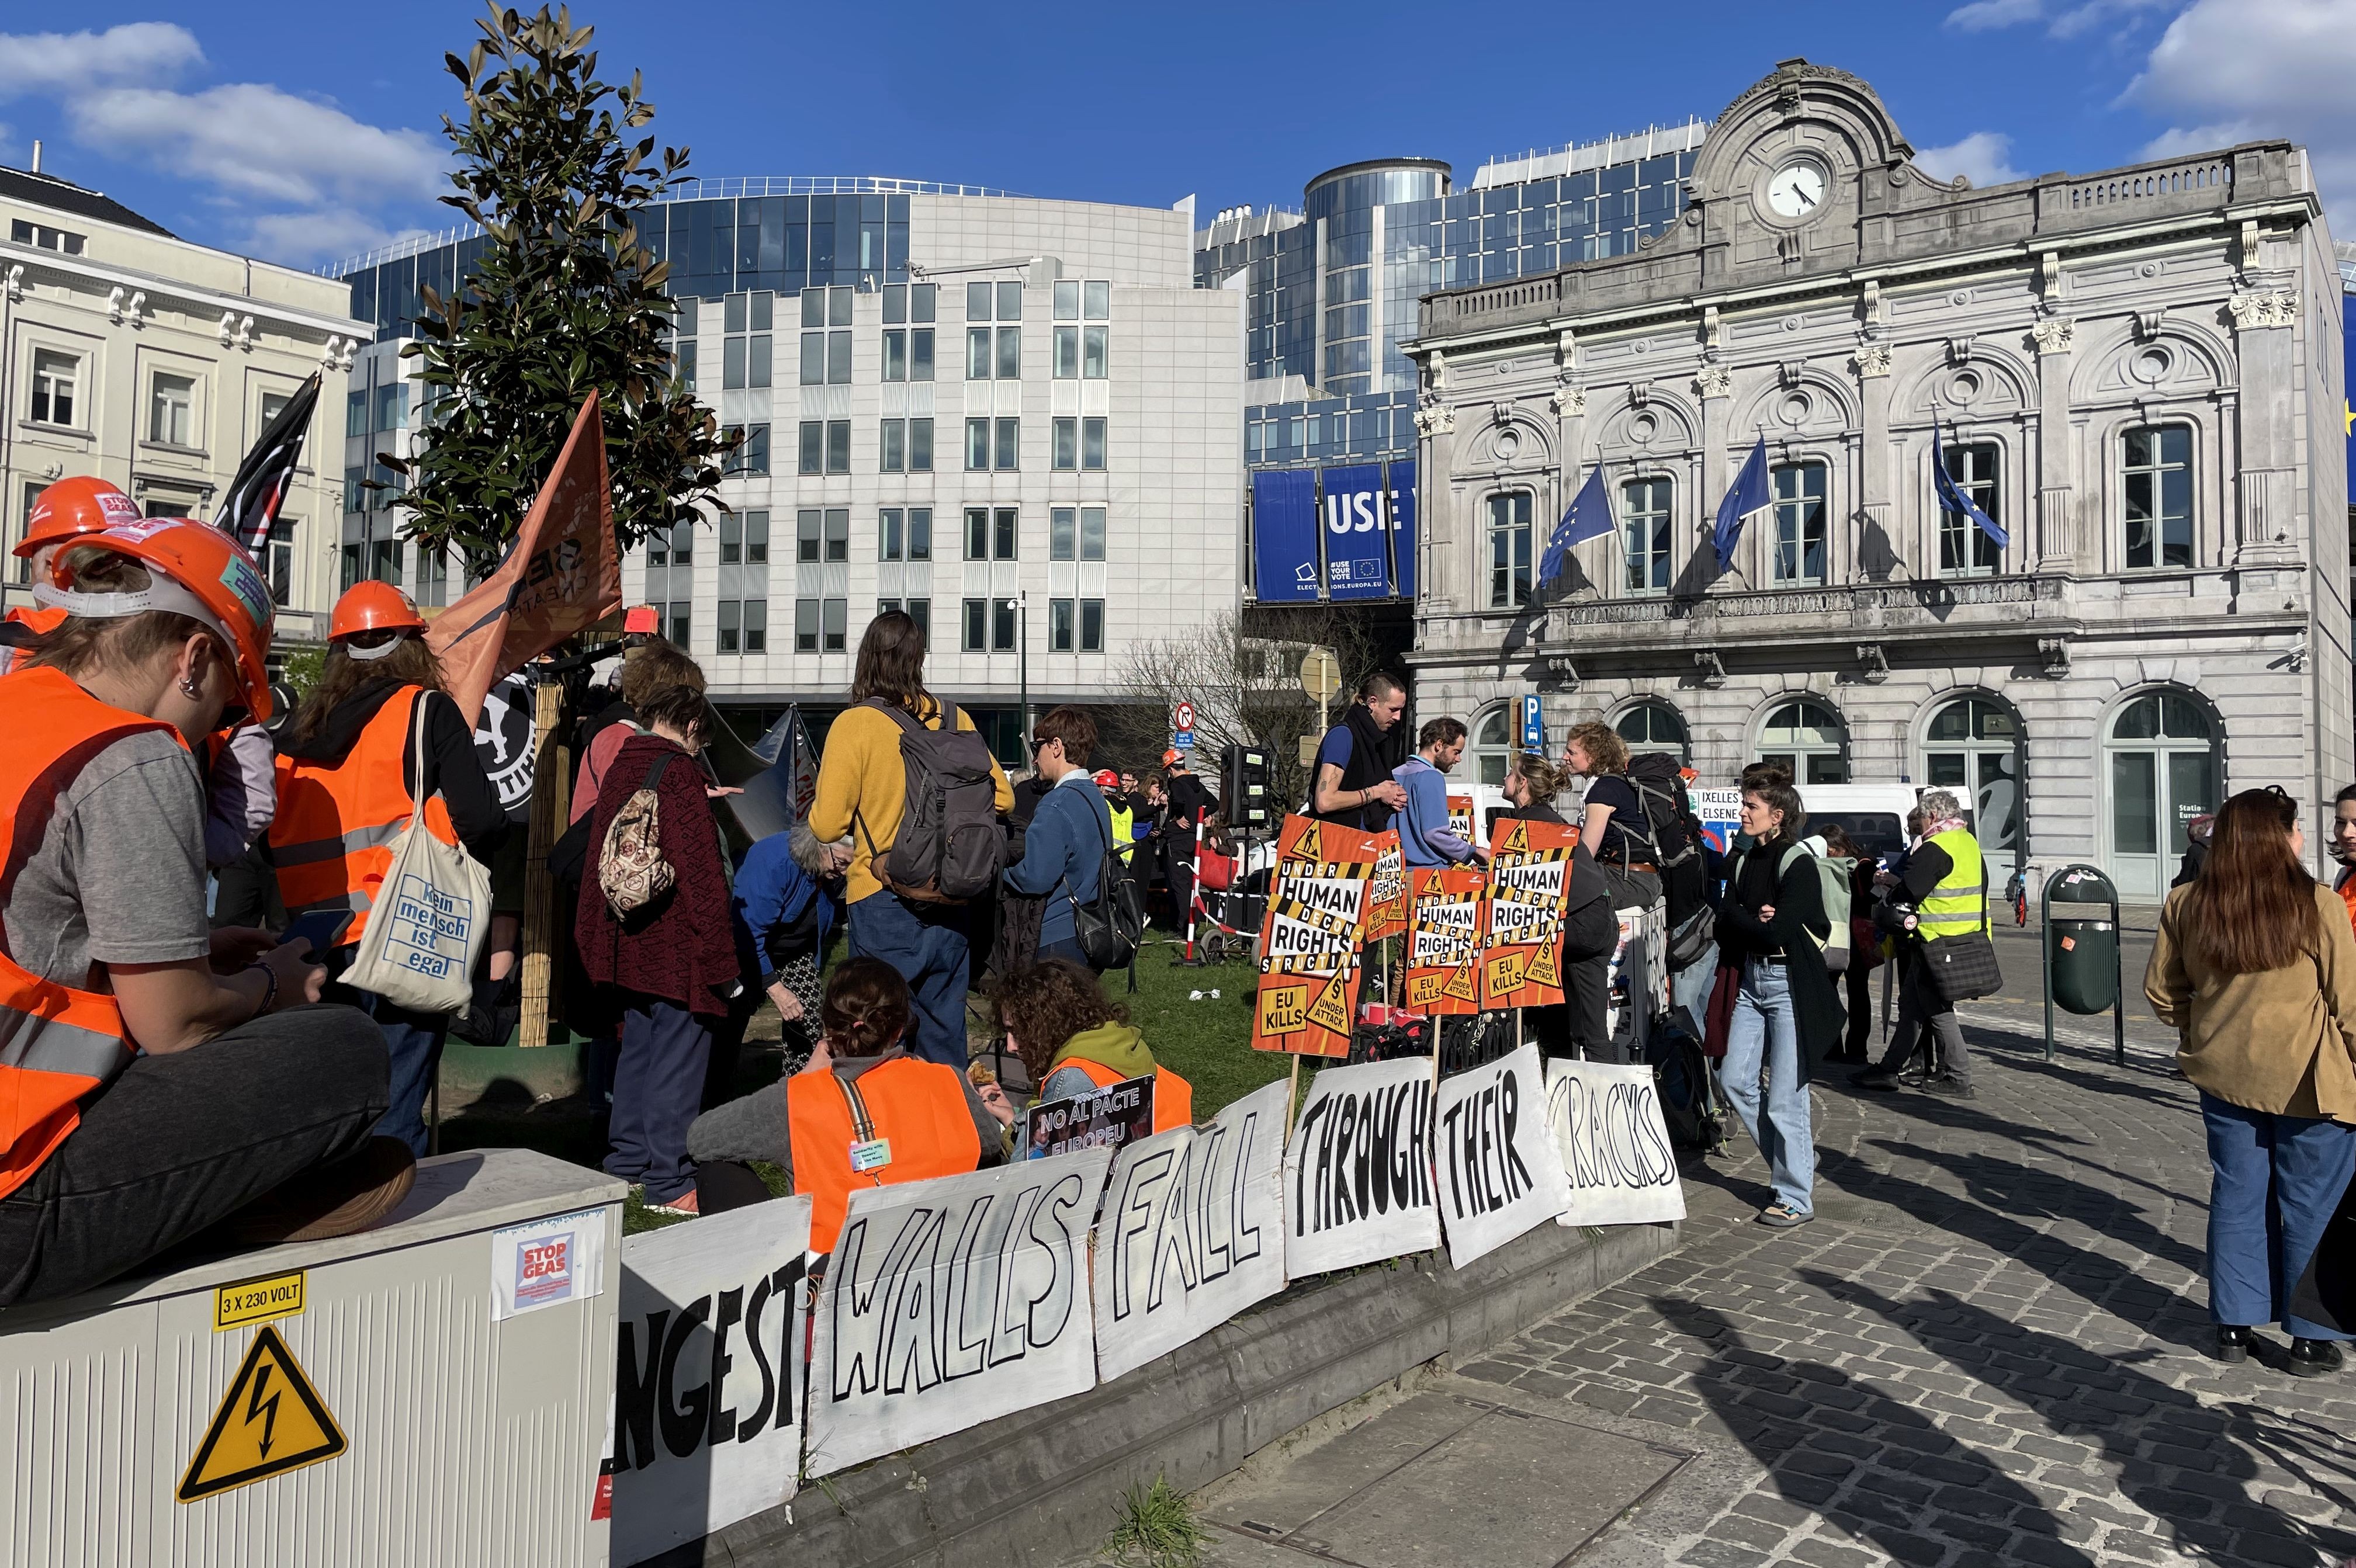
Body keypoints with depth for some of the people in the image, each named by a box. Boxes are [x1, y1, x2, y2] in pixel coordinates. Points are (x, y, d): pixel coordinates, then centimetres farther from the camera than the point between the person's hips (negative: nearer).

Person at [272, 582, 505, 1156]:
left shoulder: (299, 729, 11)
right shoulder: (426, 709, -3)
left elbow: (275, 836, 10)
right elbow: (480, 819, -11)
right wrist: (458, 856, 9)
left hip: (316, 941, 5)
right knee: (395, 1112, -2)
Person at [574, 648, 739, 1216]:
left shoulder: (620, 768, 9)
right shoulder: (679, 772, -14)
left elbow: (600, 860, 16)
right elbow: (701, 872, -18)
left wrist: (598, 942, 25)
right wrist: (722, 958, -14)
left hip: (629, 947, 8)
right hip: (677, 950, -8)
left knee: (637, 1051, 19)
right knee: (677, 1061, -1)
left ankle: (626, 1163, 29)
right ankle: (670, 1185, 4)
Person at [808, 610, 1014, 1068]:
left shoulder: (854, 724, -9)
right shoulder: (955, 720, 2)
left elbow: (827, 825, -11)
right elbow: (1002, 798, 8)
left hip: (884, 903, -4)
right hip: (949, 901, 4)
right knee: (944, 1028, 15)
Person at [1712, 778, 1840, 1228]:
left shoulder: (1799, 863, -12)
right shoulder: (1743, 861, 11)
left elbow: (1776, 932, -19)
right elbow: (1726, 917, 3)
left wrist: (1742, 922, -3)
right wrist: (1758, 921, -13)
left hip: (1790, 984, -7)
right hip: (1751, 979, 7)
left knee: (1785, 1097, -3)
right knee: (1735, 1080, 5)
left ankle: (1796, 1198, 8)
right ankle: (1796, 1152, 26)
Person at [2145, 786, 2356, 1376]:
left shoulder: (2187, 905, -3)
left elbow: (2160, 991, 5)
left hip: (2224, 1074, 4)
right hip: (2307, 1081, -4)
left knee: (2237, 1197, 14)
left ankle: (2234, 1325, 22)